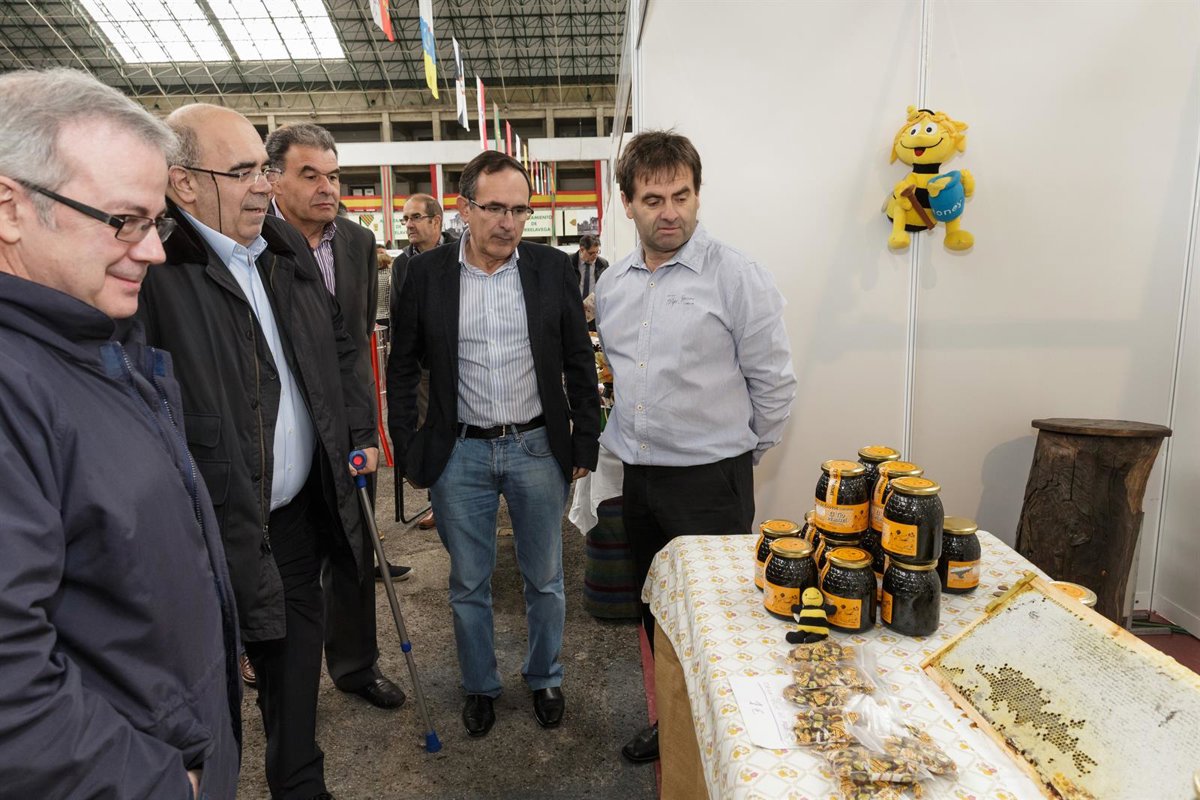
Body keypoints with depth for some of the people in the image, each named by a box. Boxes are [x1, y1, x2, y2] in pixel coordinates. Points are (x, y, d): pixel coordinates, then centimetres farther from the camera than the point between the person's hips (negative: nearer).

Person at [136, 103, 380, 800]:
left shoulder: (288, 245, 6)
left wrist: (361, 430, 11)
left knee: (298, 646, 22)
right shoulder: (152, 271, -20)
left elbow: (339, 346, 17)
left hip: (302, 507, 7)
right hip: (218, 533, -7)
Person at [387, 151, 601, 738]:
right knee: (469, 584, 14)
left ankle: (544, 678, 38)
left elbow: (580, 363, 3)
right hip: (459, 453, 0)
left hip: (538, 448, 1)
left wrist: (585, 443, 1)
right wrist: (408, 449, 0)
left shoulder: (552, 268, -2)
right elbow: (402, 368, 5)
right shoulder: (426, 274, -3)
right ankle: (479, 686, 37)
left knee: (545, 579, 15)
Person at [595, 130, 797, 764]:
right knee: (656, 611, 20)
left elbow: (774, 382, -7)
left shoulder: (738, 278, -12)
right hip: (638, 476, 6)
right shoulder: (611, 285, 7)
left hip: (710, 480, -6)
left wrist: (739, 453, 0)